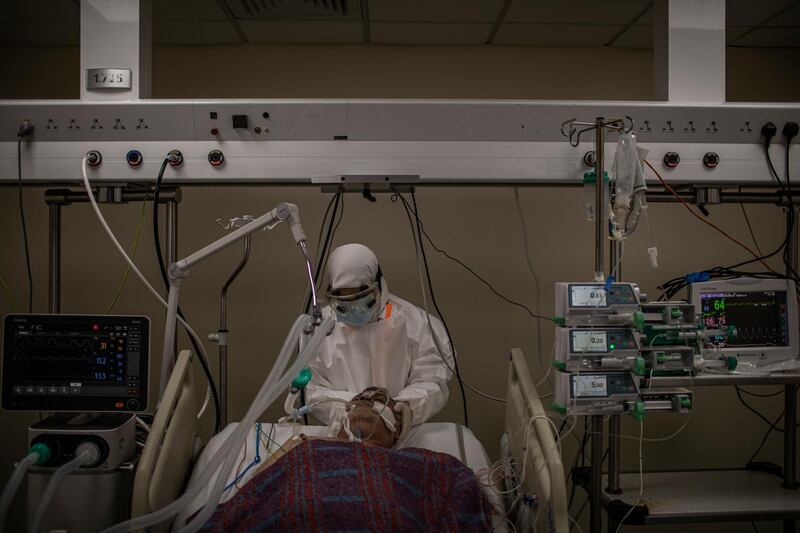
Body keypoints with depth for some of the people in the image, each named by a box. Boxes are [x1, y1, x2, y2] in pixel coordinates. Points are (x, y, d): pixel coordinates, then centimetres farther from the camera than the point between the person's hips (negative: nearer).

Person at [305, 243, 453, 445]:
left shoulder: (412, 321, 0)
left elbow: (432, 382, 0)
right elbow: (312, 392, 3)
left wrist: (406, 407, -19)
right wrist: (348, 406, -16)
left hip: (402, 436, -1)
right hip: (341, 436, 2)